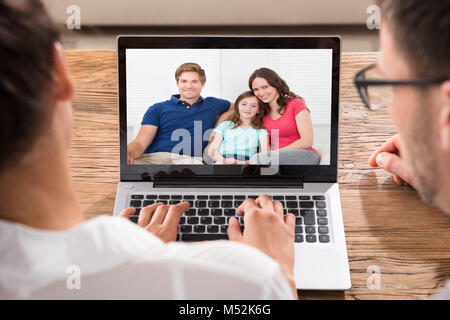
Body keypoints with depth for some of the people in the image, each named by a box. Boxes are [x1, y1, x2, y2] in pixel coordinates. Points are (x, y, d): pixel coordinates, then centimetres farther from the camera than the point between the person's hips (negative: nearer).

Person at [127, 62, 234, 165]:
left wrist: (218, 124, 17)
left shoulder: (212, 104, 24)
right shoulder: (157, 109, 16)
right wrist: (128, 153, -21)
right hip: (153, 158, 0)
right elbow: (140, 143, 6)